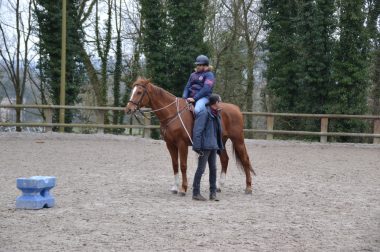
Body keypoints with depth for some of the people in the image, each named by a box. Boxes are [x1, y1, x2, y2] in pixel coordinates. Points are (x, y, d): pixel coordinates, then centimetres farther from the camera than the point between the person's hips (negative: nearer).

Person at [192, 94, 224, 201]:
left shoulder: (215, 114, 12)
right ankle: (196, 193, 6)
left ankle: (213, 193, 14)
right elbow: (197, 131, -18)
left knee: (213, 169, 9)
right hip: (205, 147, -8)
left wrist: (219, 146, 17)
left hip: (213, 146, 8)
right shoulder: (204, 113, -15)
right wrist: (198, 147, -21)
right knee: (201, 169, -2)